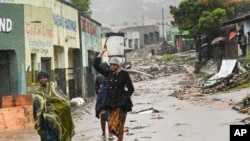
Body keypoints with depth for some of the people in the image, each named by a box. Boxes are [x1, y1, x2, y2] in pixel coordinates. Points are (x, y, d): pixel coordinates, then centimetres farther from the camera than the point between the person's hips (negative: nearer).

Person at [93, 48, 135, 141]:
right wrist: (101, 53, 0)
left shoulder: (124, 74, -5)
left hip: (121, 103, -4)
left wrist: (125, 98, -8)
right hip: (110, 102, 4)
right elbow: (96, 66, 2)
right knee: (111, 125, 8)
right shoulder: (108, 73, 6)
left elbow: (131, 89, -1)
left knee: (118, 124, -7)